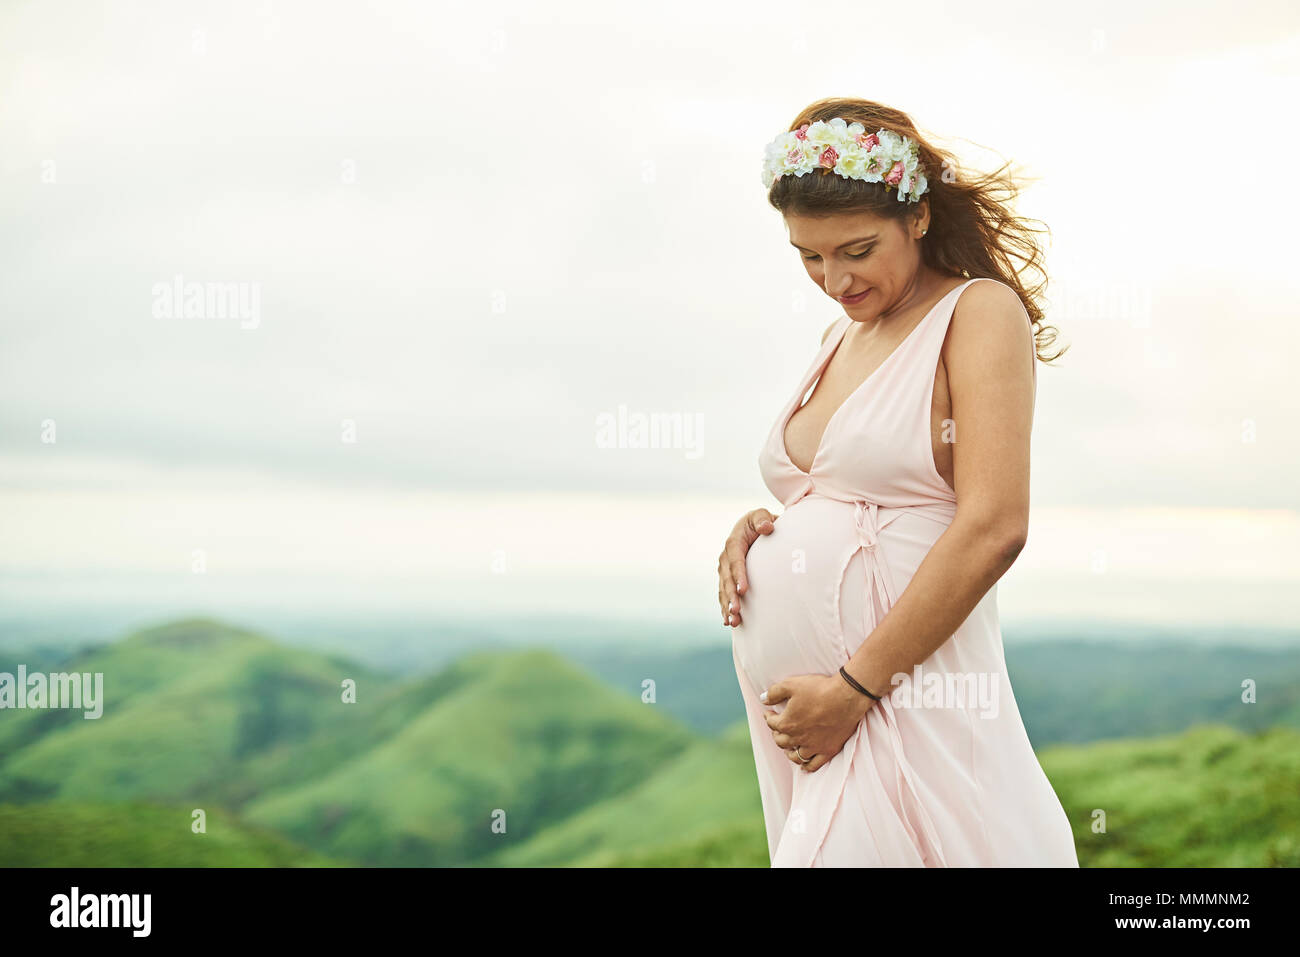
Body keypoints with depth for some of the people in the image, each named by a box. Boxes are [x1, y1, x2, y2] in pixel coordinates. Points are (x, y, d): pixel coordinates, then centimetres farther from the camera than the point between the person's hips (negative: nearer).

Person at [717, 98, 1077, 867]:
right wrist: (759, 528, 4)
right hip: (791, 700, 7)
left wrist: (856, 686, -17)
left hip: (898, 703, -7)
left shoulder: (981, 312, -6)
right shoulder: (844, 335, 18)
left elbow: (993, 528, -17)